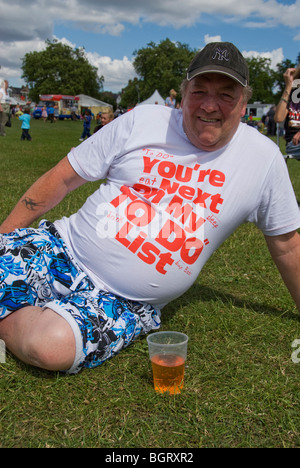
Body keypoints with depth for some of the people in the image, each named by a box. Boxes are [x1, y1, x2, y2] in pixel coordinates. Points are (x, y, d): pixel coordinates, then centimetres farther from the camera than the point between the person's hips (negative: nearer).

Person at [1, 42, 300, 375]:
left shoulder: (264, 159, -1)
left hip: (125, 299, 0)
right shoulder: (142, 121, -2)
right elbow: (64, 178, 2)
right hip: (62, 247, 1)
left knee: (53, 346, -29)